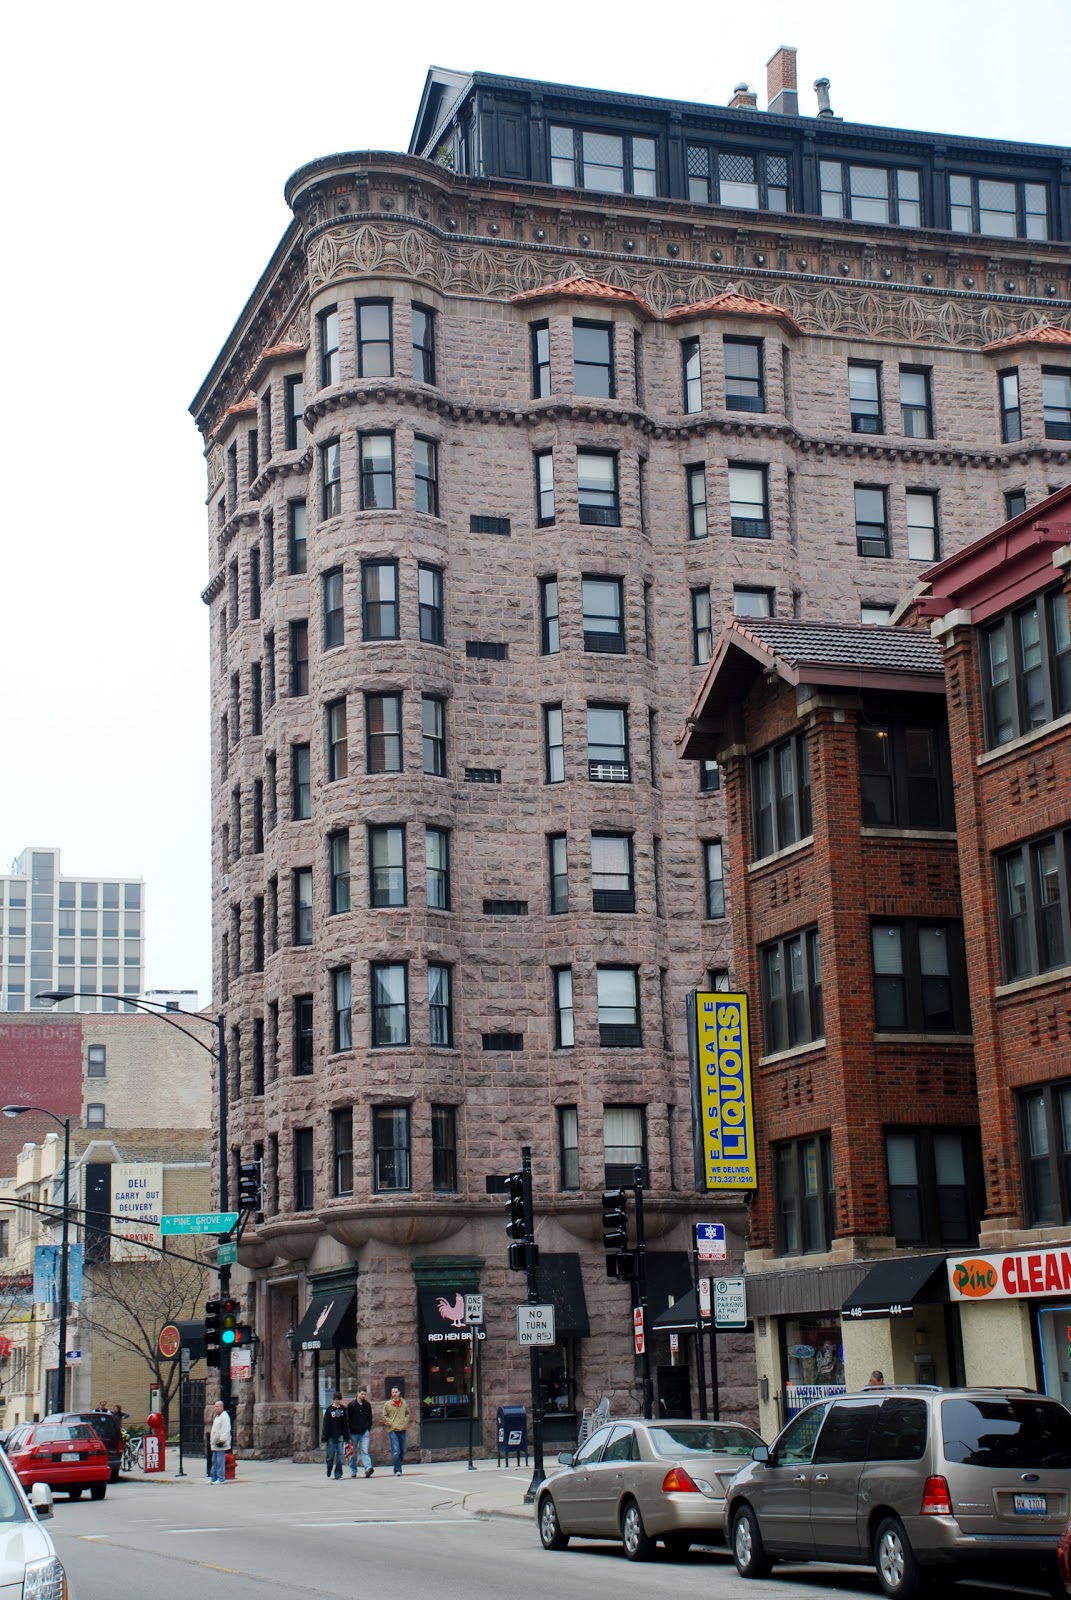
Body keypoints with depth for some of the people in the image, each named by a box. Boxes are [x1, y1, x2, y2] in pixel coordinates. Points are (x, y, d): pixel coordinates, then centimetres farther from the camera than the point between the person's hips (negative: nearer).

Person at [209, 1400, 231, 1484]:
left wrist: (222, 1440, -23)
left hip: (220, 1443, -10)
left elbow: (226, 1430, -19)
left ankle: (221, 1479, -6)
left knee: (220, 1461, -9)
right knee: (214, 1461, 13)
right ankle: (214, 1478, 18)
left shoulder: (224, 1416, -12)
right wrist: (212, 1441, 24)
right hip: (215, 1443, 10)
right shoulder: (216, 1416, 20)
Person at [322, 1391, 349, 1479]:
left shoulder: (343, 1409, 6)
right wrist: (324, 1437, -8)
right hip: (331, 1436, -2)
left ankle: (338, 1474, 1)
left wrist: (346, 1437, 6)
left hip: (340, 1435, 2)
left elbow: (346, 1424, 9)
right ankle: (328, 1473, 23)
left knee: (339, 1455, -4)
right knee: (330, 1455, 2)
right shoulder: (329, 1409, -2)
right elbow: (326, 1423, -3)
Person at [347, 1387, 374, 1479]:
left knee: (365, 1450, -13)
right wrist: (348, 1433, -5)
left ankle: (368, 1468, -26)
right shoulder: (351, 1405, -3)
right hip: (353, 1433, -1)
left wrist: (369, 1429, 8)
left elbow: (369, 1418, 16)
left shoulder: (367, 1405, 7)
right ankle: (353, 1472, 17)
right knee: (353, 1453, 7)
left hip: (364, 1432, 1)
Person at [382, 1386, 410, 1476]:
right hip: (392, 1430, -4)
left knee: (402, 1451, 9)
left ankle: (397, 1467, 29)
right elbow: (384, 1416, 1)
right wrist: (391, 1424, -10)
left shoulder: (404, 1403, 7)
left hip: (402, 1429, 4)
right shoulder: (387, 1404, -1)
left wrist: (405, 1422, 1)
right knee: (396, 1451, -12)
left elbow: (407, 1414, 17)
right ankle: (397, 1470, -13)